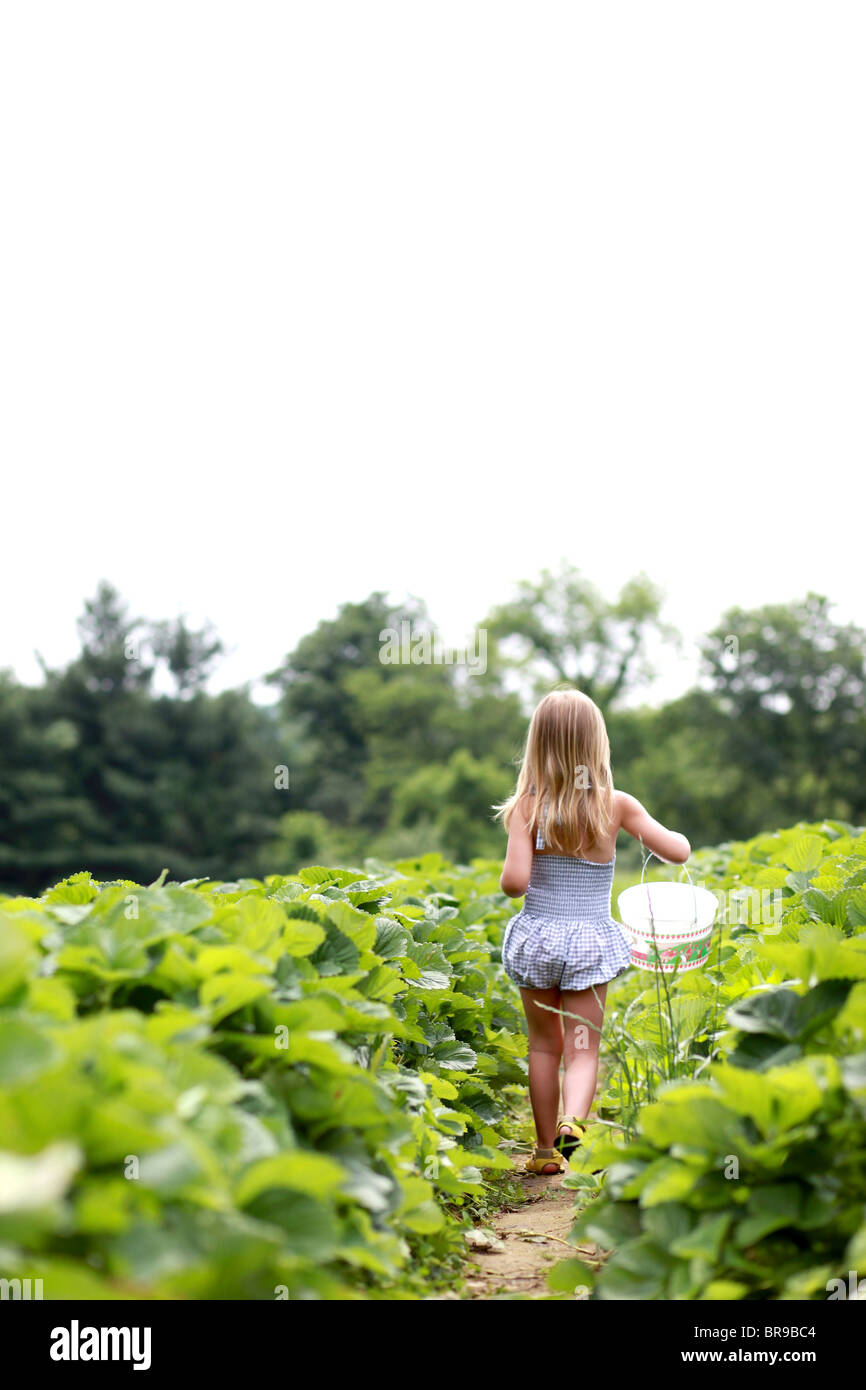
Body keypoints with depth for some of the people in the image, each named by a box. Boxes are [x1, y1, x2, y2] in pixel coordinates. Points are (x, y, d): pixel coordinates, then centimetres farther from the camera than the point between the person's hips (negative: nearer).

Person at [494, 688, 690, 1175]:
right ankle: (572, 1121, -21)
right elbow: (679, 852, -7)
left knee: (544, 1044, 16)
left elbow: (514, 882, -19)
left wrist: (509, 875, 4)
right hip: (591, 943, 0)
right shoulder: (616, 805, -8)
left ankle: (547, 1150, 24)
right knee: (583, 1048, 6)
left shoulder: (528, 806, -11)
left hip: (537, 938, 1)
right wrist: (667, 830, 15)